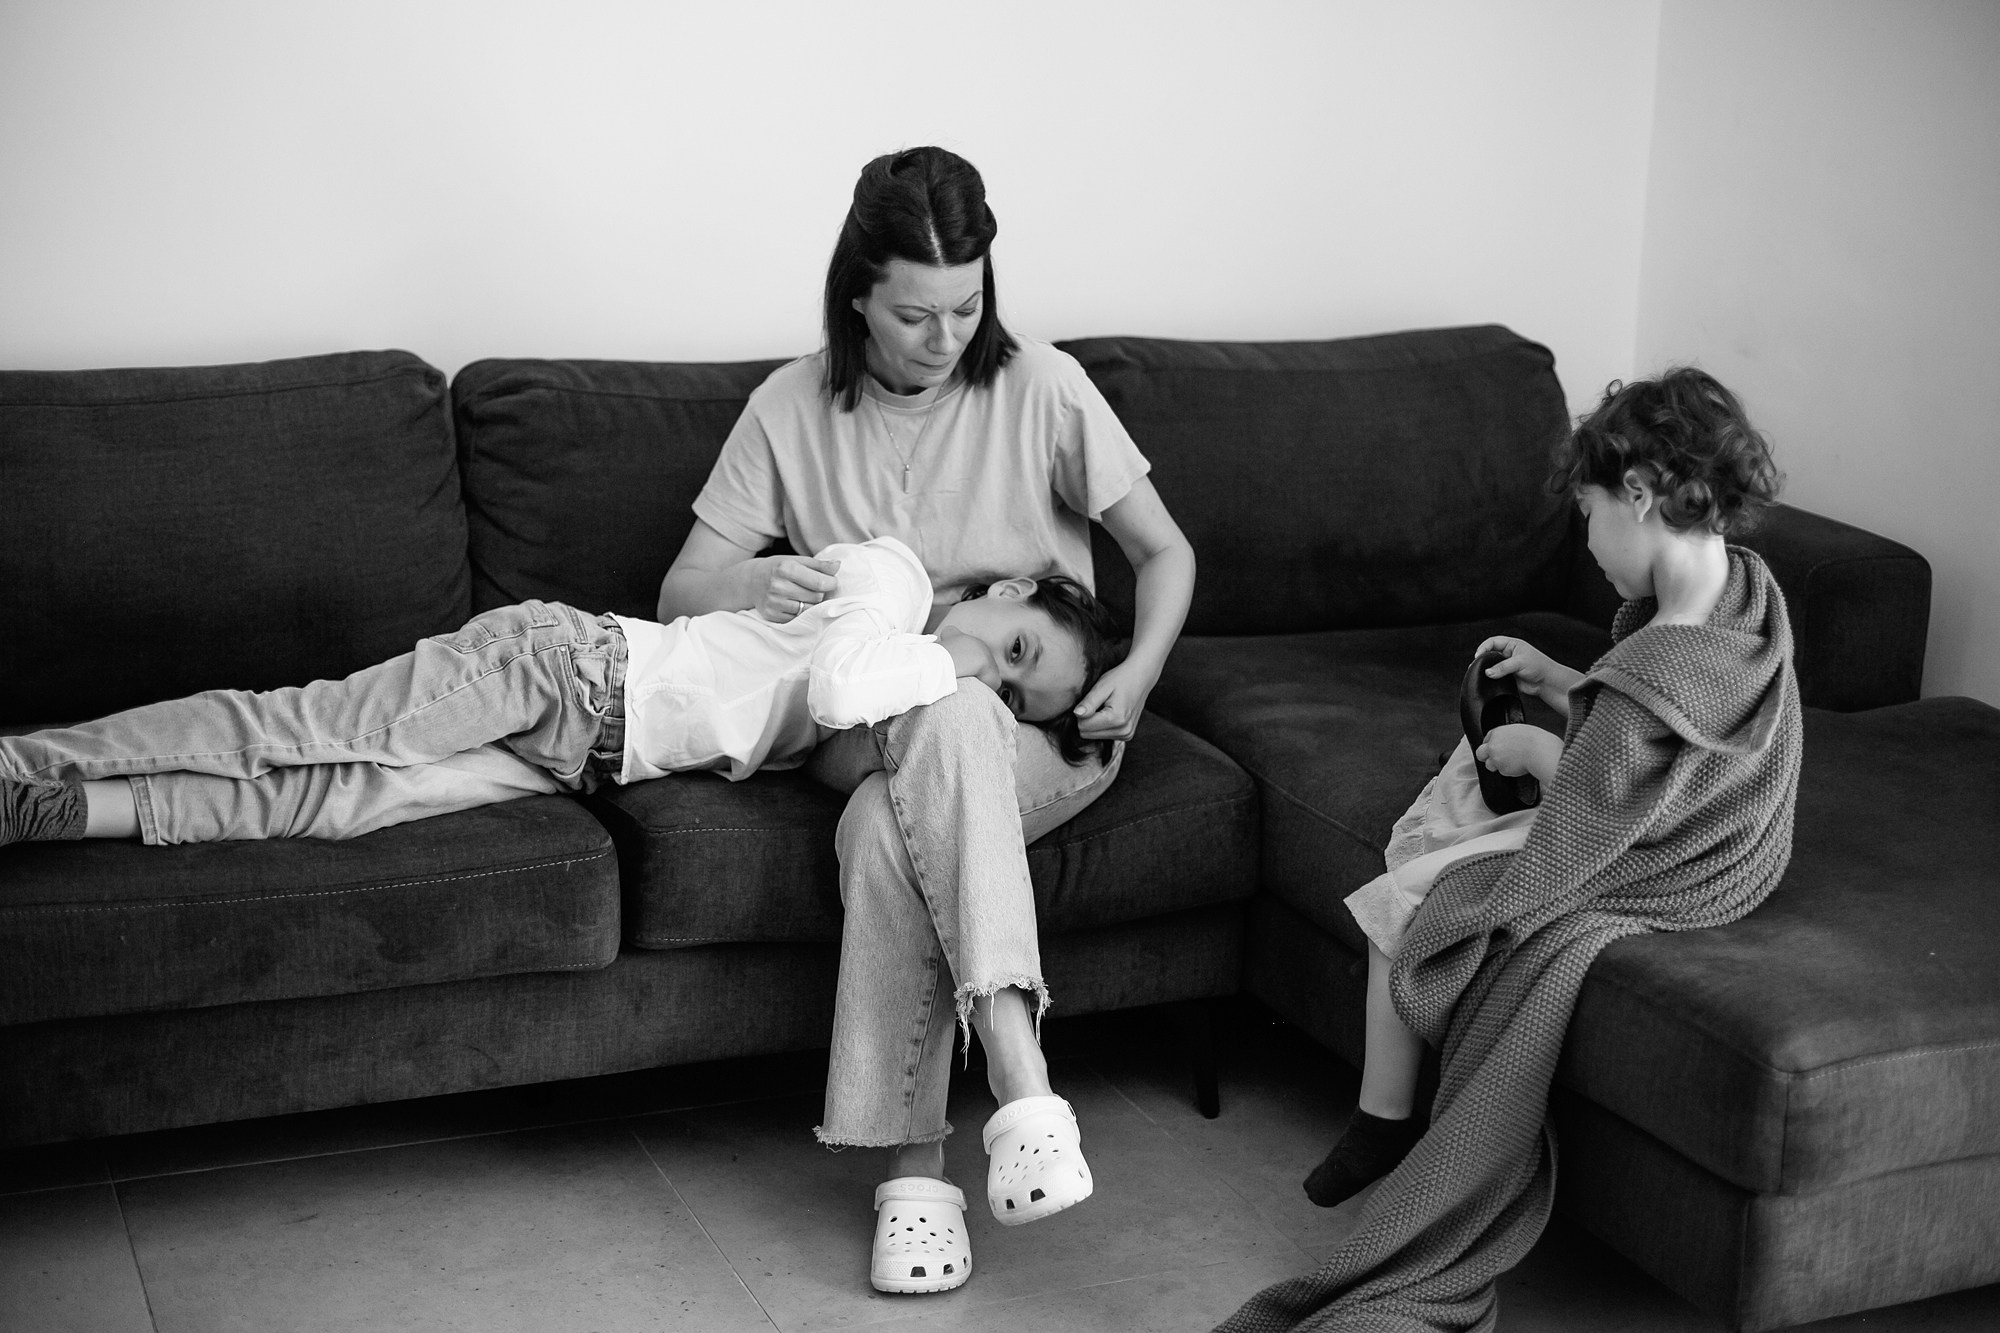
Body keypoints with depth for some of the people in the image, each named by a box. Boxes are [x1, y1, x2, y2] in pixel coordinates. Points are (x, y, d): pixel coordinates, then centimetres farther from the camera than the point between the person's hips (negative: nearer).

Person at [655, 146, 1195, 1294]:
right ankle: (1022, 1084, -42)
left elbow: (1167, 553, 7)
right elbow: (681, 590, 6)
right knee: (946, 713, -38)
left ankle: (913, 1167, -38)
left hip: (1039, 729, -1)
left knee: (889, 825, -36)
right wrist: (750, 582, -19)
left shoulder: (1040, 388, 0)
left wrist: (1140, 671, -13)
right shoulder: (792, 408, 4)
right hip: (869, 727, 1)